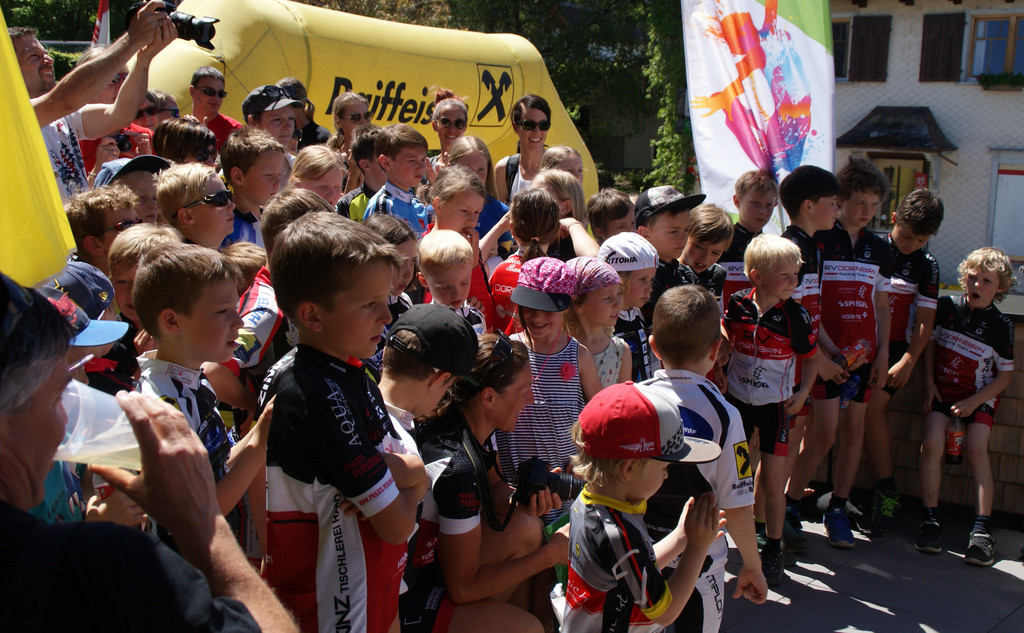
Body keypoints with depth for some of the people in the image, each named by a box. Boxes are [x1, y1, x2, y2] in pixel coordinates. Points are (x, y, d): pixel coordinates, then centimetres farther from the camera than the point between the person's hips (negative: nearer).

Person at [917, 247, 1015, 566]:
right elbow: (930, 341, 13)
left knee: (976, 449, -21)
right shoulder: (946, 306, -2)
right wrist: (929, 383, 4)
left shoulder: (1001, 325, -7)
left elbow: (1005, 375, -2)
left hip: (979, 395, -1)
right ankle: (930, 520, -13)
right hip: (942, 389, 2)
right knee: (932, 442, -20)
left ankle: (982, 529, -19)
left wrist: (973, 402, -13)